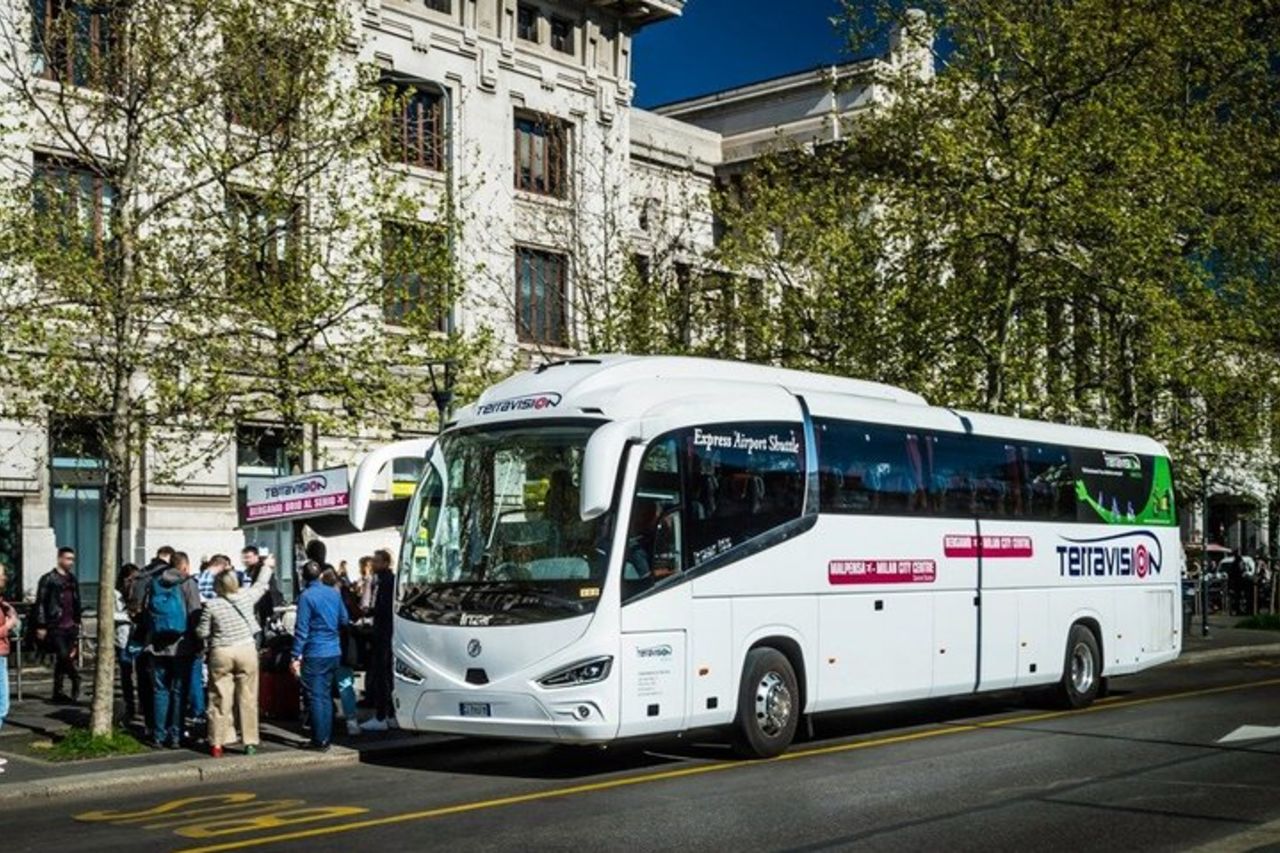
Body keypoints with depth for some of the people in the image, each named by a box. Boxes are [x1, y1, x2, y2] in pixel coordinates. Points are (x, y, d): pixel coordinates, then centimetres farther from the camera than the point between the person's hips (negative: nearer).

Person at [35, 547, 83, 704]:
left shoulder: (72, 580, 15)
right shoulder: (49, 579, -4)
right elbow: (40, 603, -7)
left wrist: (77, 620, 17)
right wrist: (41, 626, -11)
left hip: (71, 626, 6)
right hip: (55, 626, -6)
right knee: (64, 656, -15)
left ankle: (58, 692, 13)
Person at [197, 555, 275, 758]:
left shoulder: (211, 605, -8)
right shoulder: (247, 596, -3)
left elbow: (202, 633, -1)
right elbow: (261, 585, 17)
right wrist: (267, 567, 34)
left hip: (221, 653, -1)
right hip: (246, 651, 1)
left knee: (219, 699, 6)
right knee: (248, 698, 7)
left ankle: (216, 744, 9)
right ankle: (250, 742, 11)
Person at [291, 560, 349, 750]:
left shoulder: (306, 596, -12)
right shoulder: (334, 593, 6)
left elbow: (302, 629, -14)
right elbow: (344, 620, 15)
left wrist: (296, 656, -13)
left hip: (315, 654, -6)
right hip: (334, 652, 6)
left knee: (316, 698, -2)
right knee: (326, 696, 14)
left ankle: (320, 741, -2)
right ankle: (327, 738, 16)